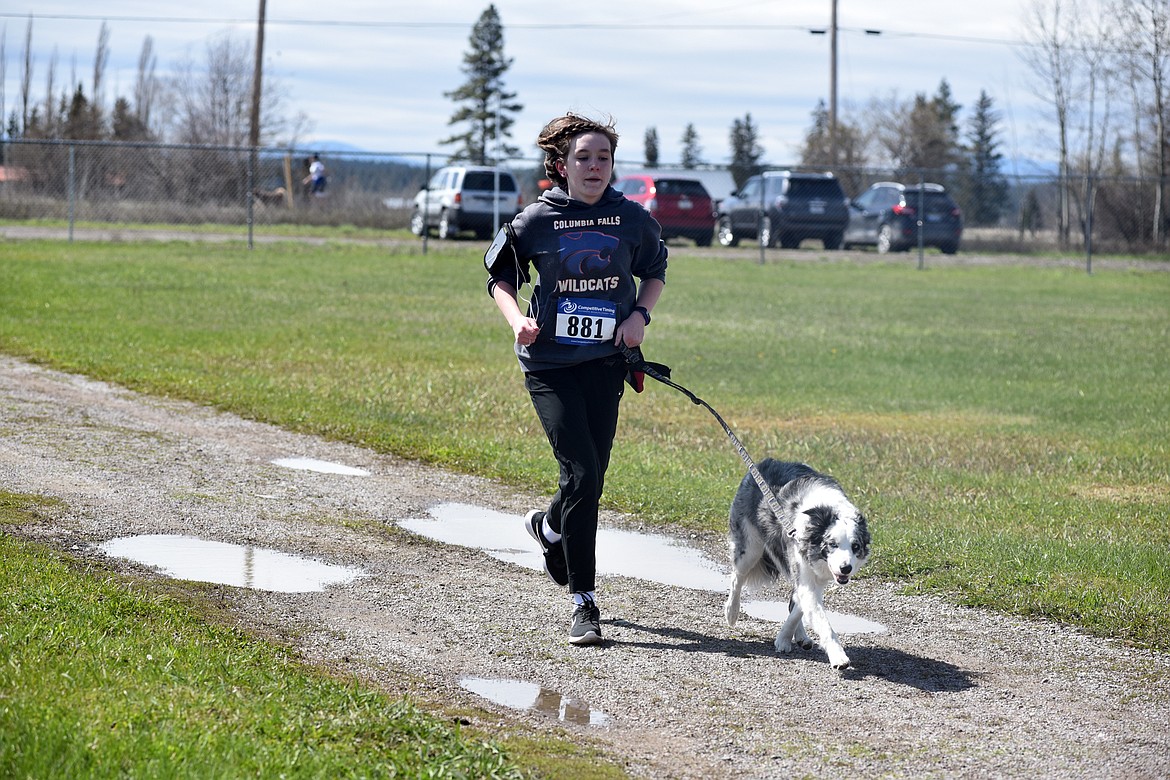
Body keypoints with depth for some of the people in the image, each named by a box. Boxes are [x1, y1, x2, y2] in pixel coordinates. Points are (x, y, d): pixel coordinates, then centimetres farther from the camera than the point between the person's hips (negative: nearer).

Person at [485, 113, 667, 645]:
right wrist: (517, 318, -8)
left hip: (606, 361, 3)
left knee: (590, 479, 4)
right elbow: (500, 274, 10)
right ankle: (583, 601, -3)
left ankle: (549, 527, 41)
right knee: (580, 473, -13)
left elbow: (655, 270, 19)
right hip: (549, 363, -3)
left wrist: (640, 313, 0)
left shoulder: (632, 219, 1)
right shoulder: (536, 221, -4)